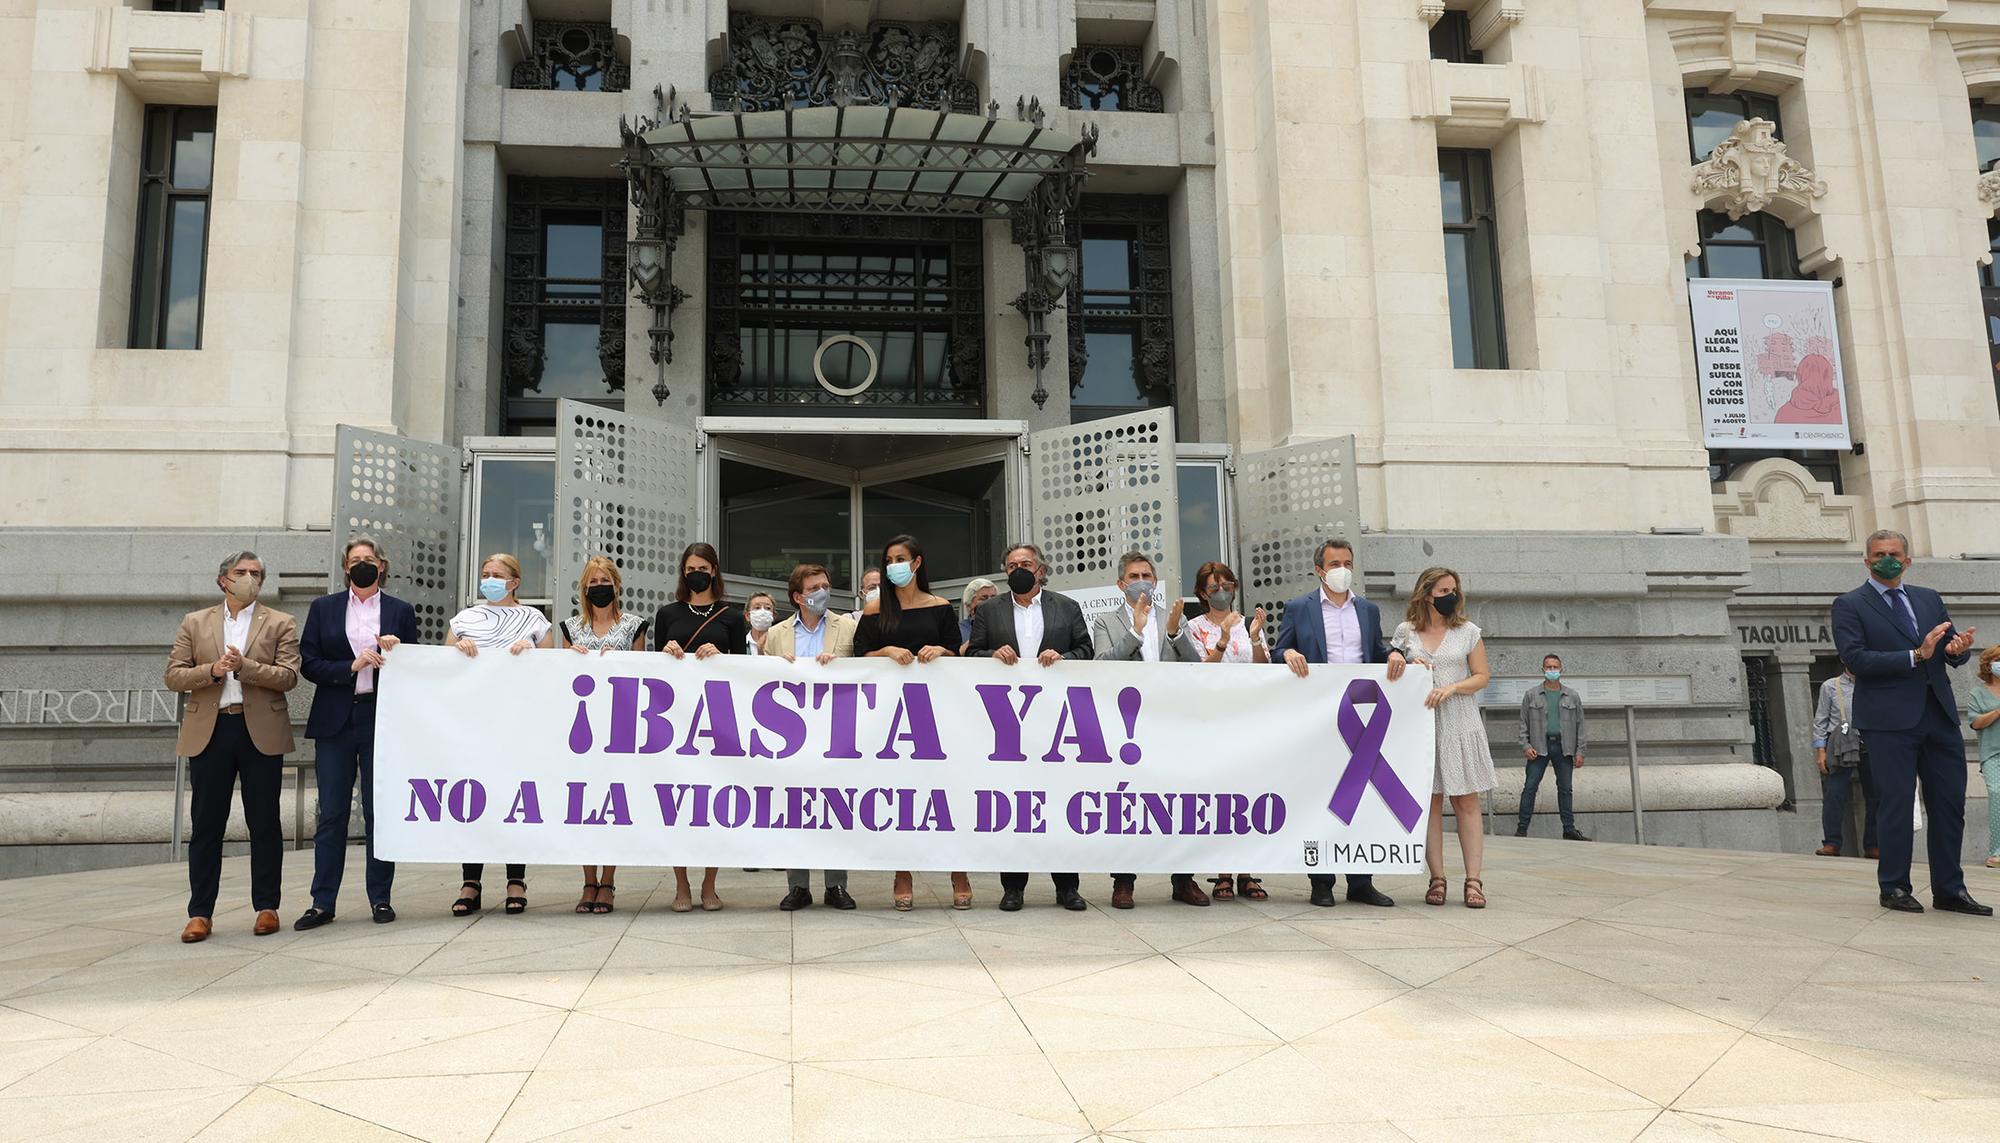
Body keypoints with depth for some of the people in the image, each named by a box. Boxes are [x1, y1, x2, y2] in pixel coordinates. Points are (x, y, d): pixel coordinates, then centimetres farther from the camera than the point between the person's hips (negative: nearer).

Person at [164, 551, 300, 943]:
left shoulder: (279, 624, 7)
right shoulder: (195, 623, 12)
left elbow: (288, 676, -3)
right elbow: (174, 675, 5)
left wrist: (244, 666, -16)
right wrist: (211, 671, -12)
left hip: (261, 731, -1)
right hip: (209, 732, 1)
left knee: (264, 823, 4)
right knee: (205, 825, 4)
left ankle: (266, 907, 12)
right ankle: (200, 913, 10)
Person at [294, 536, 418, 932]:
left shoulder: (401, 611, 8)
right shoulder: (323, 609, 9)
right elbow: (309, 664, 2)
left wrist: (395, 653, -11)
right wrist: (352, 666, -12)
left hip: (382, 720, -1)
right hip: (335, 721, 1)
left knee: (380, 811, 3)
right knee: (332, 814, 3)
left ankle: (380, 899, 11)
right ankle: (322, 903, 9)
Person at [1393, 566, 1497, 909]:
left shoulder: (1468, 631, 5)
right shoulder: (1405, 631, 8)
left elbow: (1482, 676, 4)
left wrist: (1450, 688, -12)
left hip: (1460, 725, -1)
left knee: (1467, 803, -2)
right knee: (1430, 803, 1)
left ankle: (1473, 881, -1)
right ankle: (1437, 879, 4)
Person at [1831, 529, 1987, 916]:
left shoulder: (1929, 599, 17)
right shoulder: (1849, 605, 0)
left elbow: (1952, 651, 15)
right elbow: (1855, 659, -12)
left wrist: (1958, 649, -9)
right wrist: (1916, 656, -20)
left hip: (1939, 717, 6)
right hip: (1889, 720, -5)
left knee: (1950, 804, 8)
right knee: (1895, 804, -2)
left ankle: (1949, 890, 17)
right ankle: (1894, 888, 8)